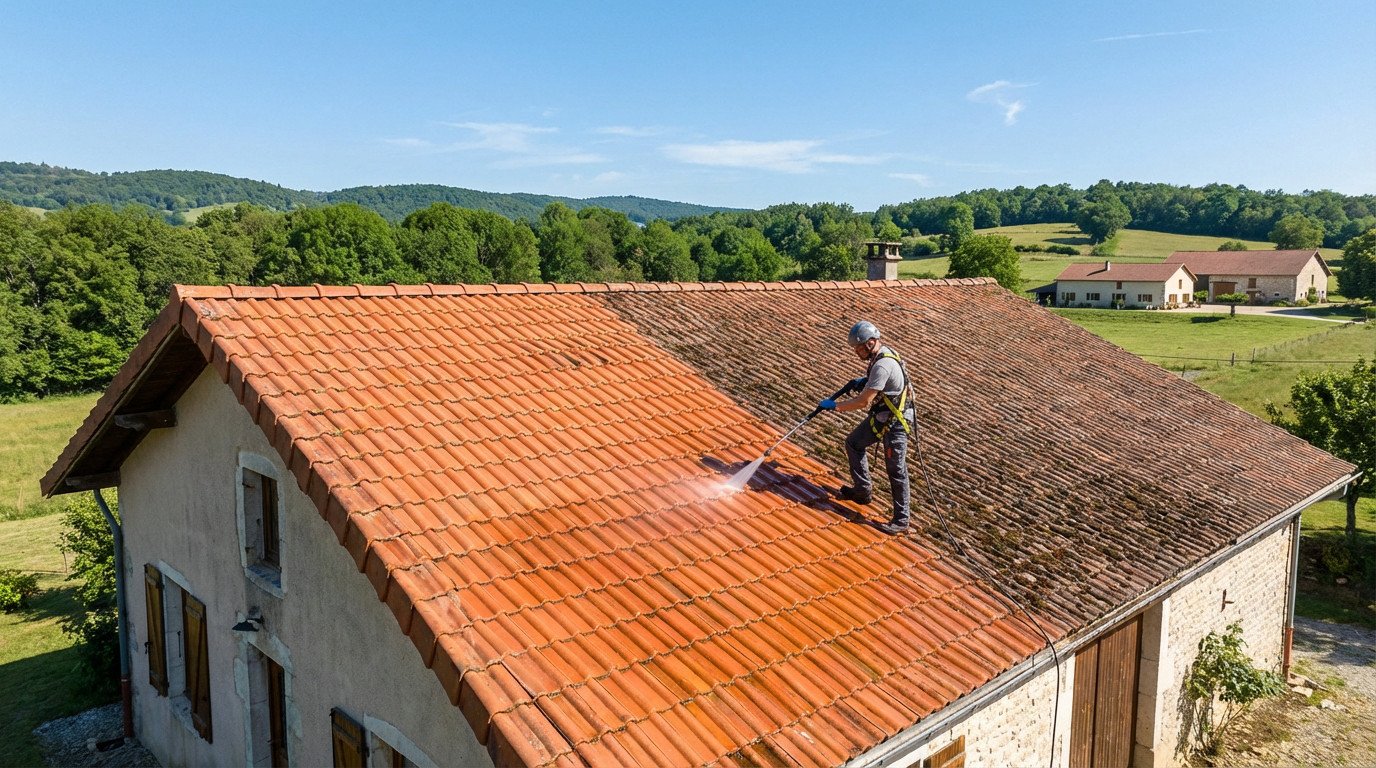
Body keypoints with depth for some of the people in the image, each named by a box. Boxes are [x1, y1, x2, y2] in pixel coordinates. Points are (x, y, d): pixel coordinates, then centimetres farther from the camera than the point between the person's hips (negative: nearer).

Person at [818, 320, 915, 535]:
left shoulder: (883, 365, -30)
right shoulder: (879, 356, 1)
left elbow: (863, 402, -28)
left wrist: (834, 405, -17)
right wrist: (863, 381, 7)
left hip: (896, 423, -10)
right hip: (880, 416, 10)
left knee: (896, 470, -2)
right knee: (854, 443, 19)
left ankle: (902, 519, 10)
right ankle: (863, 490, 32)